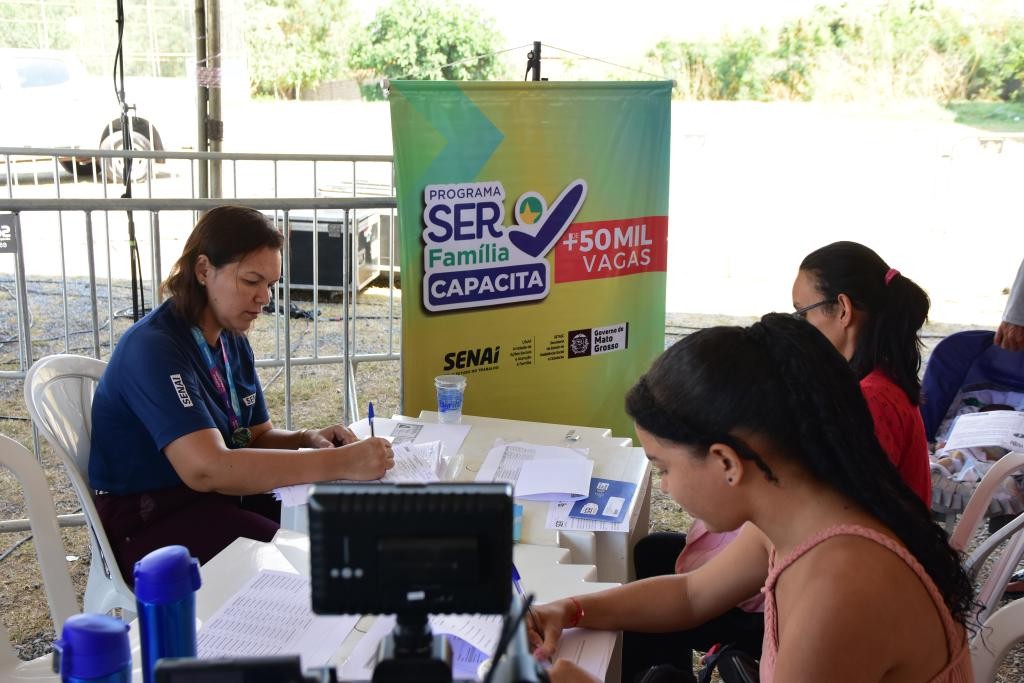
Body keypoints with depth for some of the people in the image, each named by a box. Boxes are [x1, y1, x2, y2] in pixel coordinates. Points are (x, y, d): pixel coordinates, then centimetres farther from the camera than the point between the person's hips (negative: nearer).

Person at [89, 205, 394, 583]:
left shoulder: (232, 339, 6)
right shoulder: (154, 348, -22)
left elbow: (258, 436, 14)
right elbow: (206, 468, -34)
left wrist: (306, 439, -10)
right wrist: (339, 463, -37)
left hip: (221, 497, 8)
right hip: (151, 523, -8)